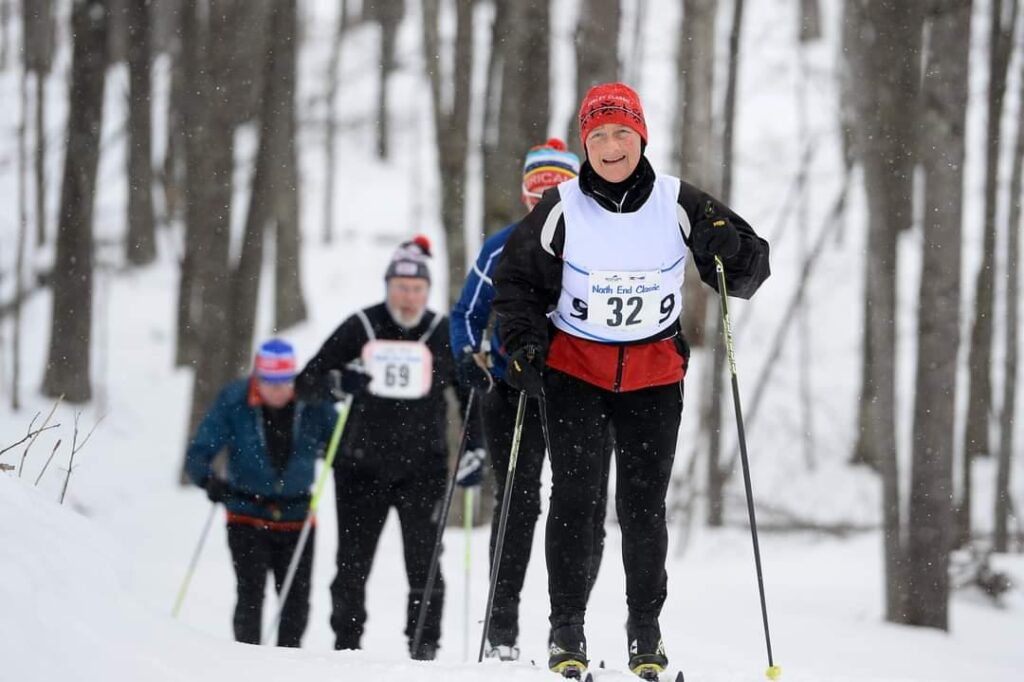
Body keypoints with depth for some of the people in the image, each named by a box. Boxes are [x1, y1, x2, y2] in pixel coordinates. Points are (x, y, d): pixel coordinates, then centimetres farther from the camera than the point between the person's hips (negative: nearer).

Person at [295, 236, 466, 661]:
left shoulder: (444, 335, 4)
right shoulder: (359, 329, 1)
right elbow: (307, 383, 3)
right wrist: (336, 381, -18)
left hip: (423, 466, 0)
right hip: (363, 464, 0)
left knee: (424, 561, -8)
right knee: (352, 563, 4)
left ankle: (424, 644, -2)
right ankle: (346, 645, 16)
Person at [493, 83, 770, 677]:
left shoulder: (678, 203, -4)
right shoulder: (561, 209, -6)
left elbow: (746, 268, 3)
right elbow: (518, 280, 4)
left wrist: (732, 251, -20)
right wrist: (523, 344, -10)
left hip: (654, 372, 1)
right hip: (575, 366, -1)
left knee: (644, 504, 2)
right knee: (575, 494, -9)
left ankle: (646, 632, 13)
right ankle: (567, 630, -3)